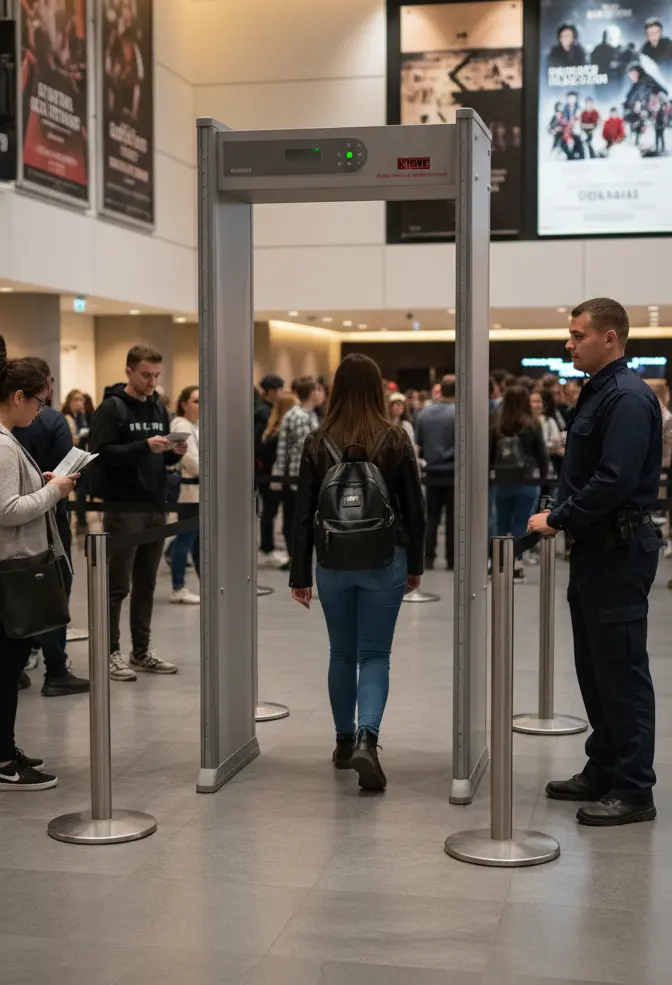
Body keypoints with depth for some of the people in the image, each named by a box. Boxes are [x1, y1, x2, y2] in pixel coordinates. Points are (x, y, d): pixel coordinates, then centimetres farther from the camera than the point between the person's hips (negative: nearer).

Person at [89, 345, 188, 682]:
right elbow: (99, 454, -18)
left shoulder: (158, 408, 13)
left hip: (155, 508, 7)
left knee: (146, 584, 12)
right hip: (123, 509, -7)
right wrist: (143, 446, -25)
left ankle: (142, 651, 20)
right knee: (117, 585, -1)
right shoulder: (111, 407, -8)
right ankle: (111, 653, 7)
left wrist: (175, 453, -3)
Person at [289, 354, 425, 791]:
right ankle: (367, 738, -18)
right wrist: (415, 565, 12)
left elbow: (304, 514, -1)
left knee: (342, 654, 17)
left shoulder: (318, 443, -3)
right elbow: (414, 508, 0)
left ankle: (345, 741, 25)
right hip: (384, 561, -1)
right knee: (375, 655, 2)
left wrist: (301, 575, 5)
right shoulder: (396, 440, -4)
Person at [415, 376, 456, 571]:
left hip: (432, 472, 3)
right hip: (454, 473, -3)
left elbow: (418, 445, 8)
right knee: (452, 517, 4)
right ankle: (451, 559, 6)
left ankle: (428, 558, 7)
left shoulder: (425, 413, 3)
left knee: (431, 516, 10)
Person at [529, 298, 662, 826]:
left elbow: (615, 480, -25)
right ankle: (603, 771, 27)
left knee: (621, 670, -4)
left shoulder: (628, 397, -17)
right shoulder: (598, 391, 14)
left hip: (619, 550, -10)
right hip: (594, 545, 10)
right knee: (594, 665, 16)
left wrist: (559, 519, -15)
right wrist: (560, 516, 7)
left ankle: (633, 790, 4)